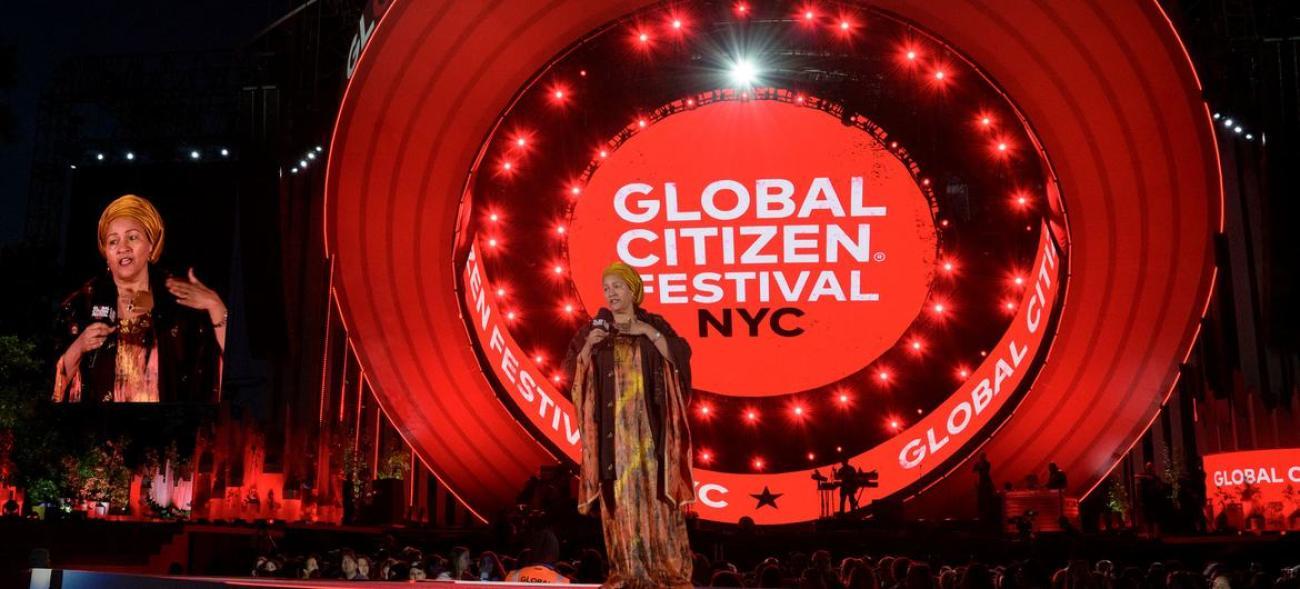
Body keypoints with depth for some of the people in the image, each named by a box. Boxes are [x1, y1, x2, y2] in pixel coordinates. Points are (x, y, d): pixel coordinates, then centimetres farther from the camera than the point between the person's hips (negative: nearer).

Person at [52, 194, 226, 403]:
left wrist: (215, 306, -15)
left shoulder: (180, 298, 0)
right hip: (99, 398, 1)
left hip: (165, 398, -1)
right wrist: (78, 347, -10)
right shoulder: (83, 303, 3)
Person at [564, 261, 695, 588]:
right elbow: (574, 372, 2)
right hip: (612, 422, 1)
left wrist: (647, 331, -14)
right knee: (619, 490, -3)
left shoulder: (654, 325, 7)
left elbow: (680, 355, -7)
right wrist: (588, 345, -14)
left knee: (653, 486, -5)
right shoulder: (594, 329, 9)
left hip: (647, 420, -1)